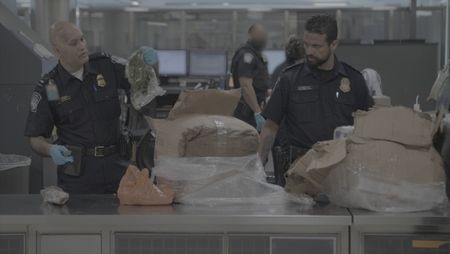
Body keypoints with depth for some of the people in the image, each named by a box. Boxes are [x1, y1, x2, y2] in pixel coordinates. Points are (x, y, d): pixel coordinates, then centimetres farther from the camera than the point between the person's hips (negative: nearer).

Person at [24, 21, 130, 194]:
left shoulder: (105, 65, 3)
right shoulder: (47, 88, -4)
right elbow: (35, 139, -1)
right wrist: (51, 150, -22)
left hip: (116, 165, 2)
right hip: (77, 172, -2)